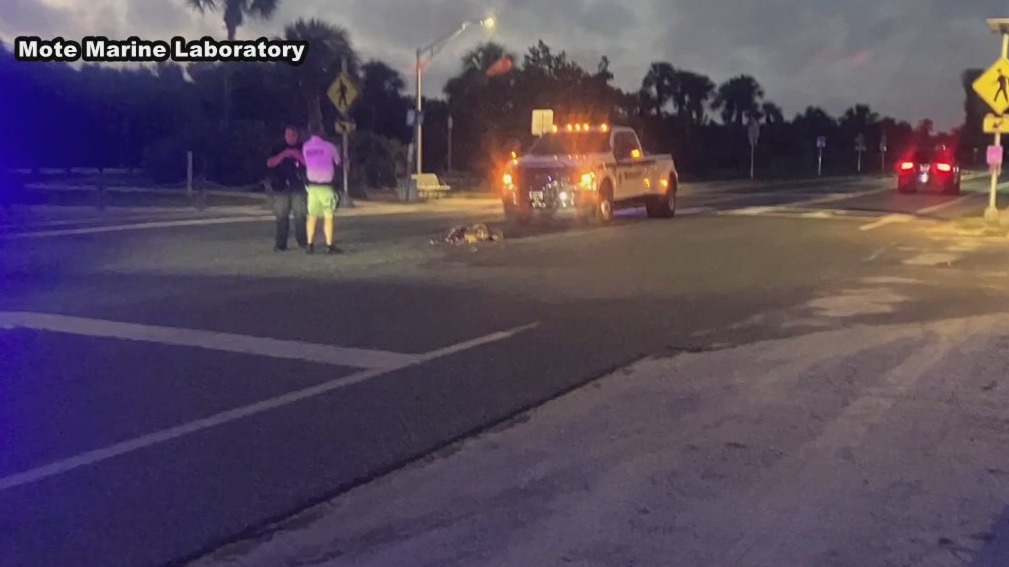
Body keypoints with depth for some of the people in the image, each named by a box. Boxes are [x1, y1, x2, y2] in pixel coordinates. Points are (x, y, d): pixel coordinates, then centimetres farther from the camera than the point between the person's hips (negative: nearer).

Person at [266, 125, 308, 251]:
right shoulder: (279, 149, 11)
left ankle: (303, 242, 1)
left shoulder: (303, 149, 8)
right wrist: (283, 154, -12)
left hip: (299, 187, -1)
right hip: (281, 187, 1)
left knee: (301, 215, -7)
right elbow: (270, 163, -1)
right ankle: (280, 244, 1)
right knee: (282, 216, -1)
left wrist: (297, 155, -14)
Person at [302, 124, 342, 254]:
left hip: (312, 186, 3)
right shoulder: (329, 146, -9)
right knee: (328, 216, -1)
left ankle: (310, 245, 9)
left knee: (312, 216, 10)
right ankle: (329, 245, -5)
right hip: (326, 186, -3)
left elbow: (304, 164, 4)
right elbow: (337, 162, 5)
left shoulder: (305, 147, -1)